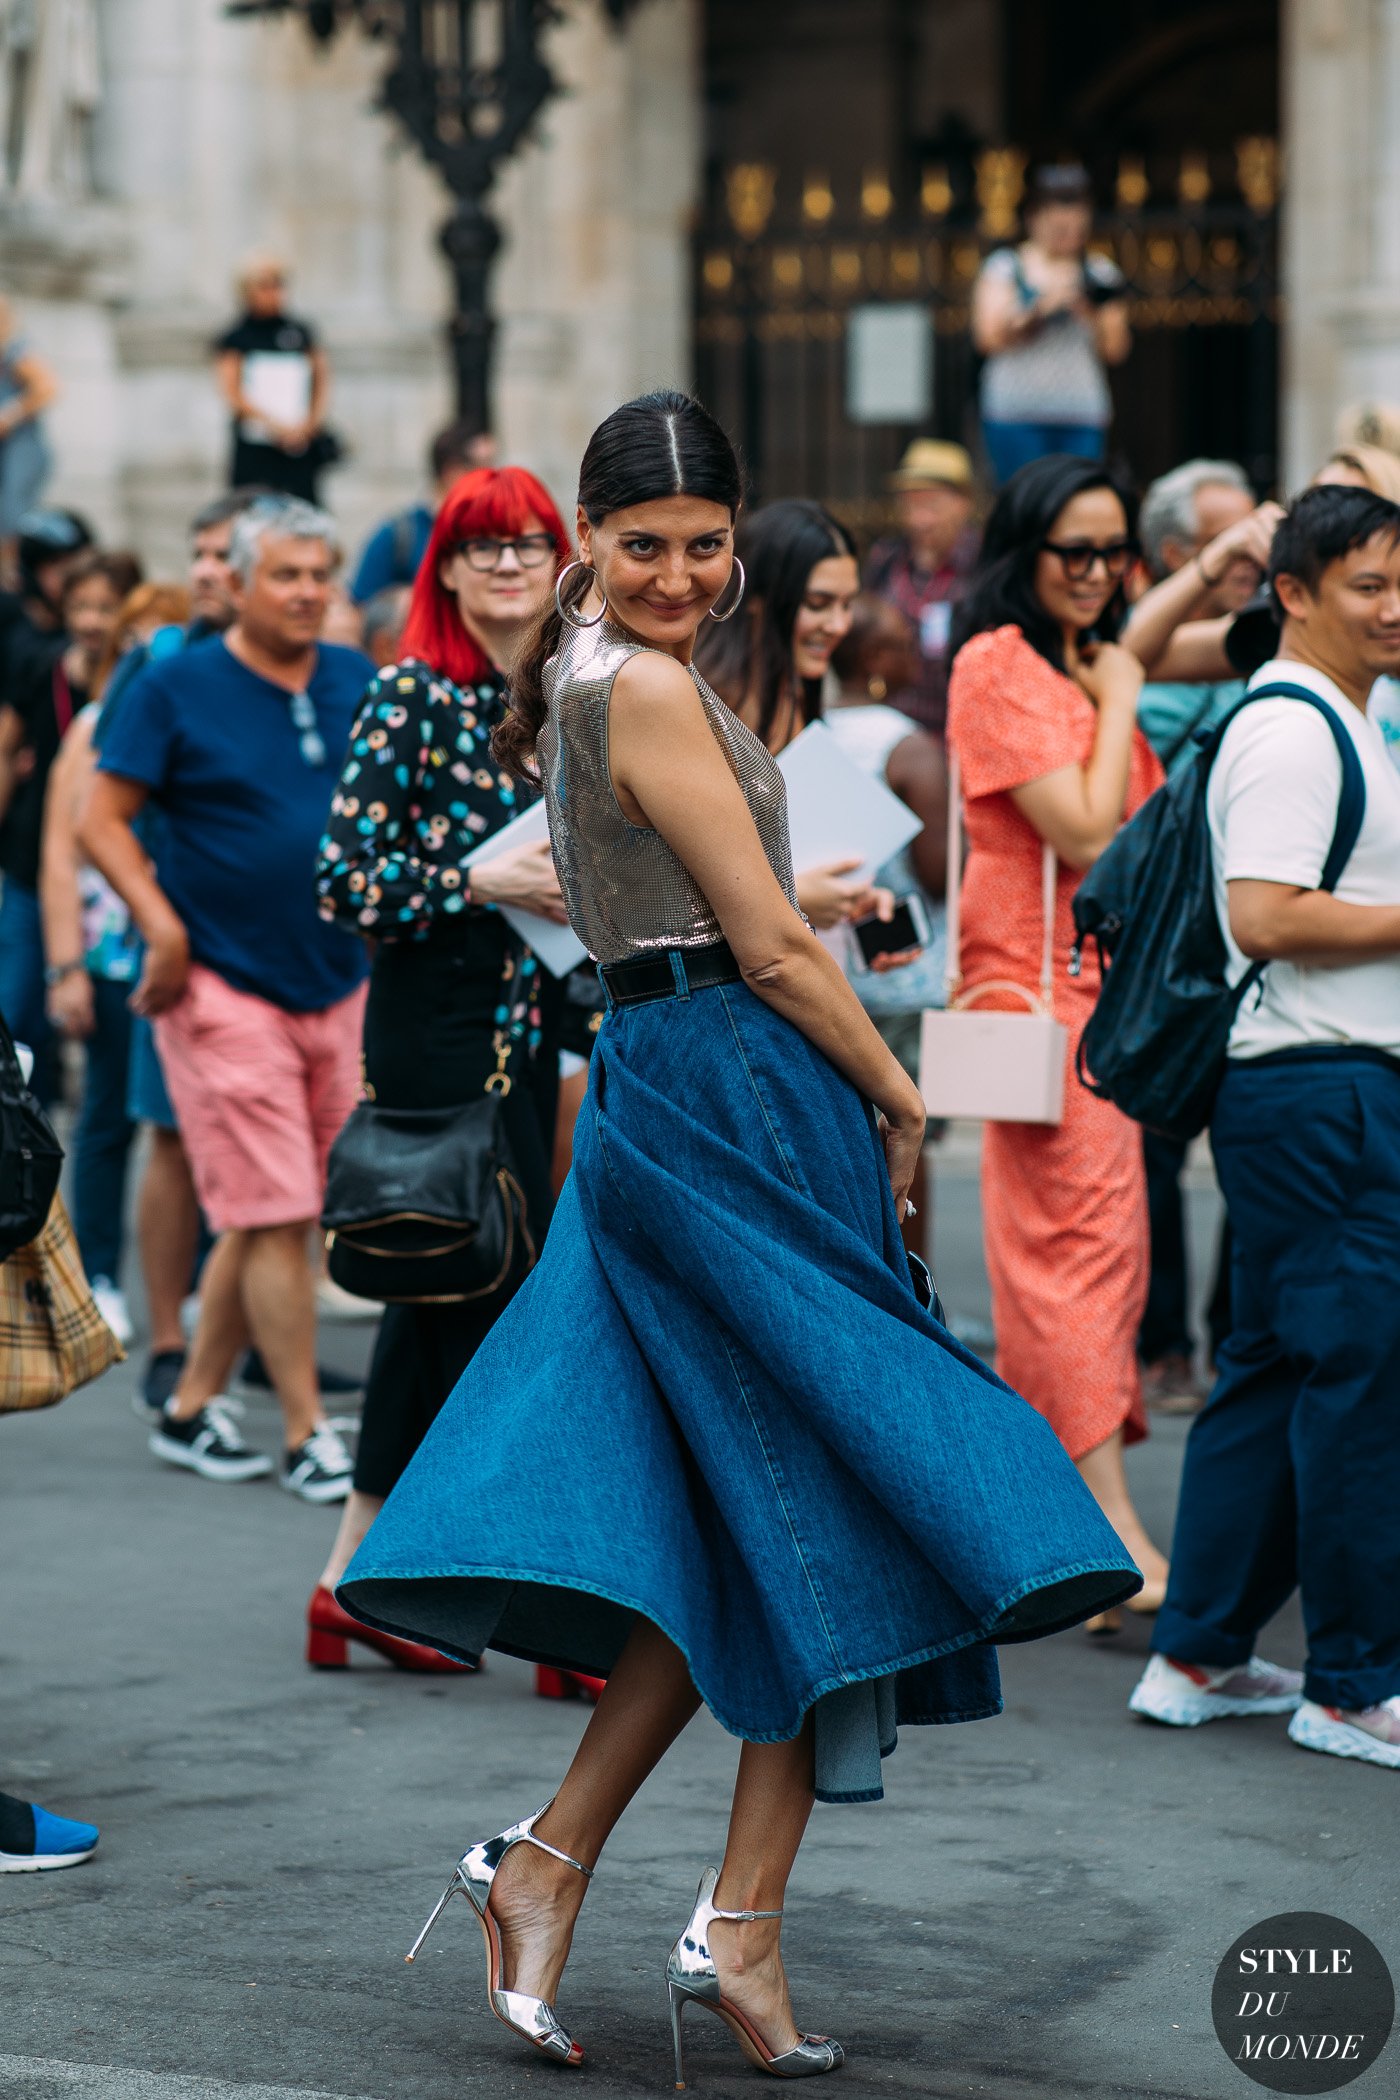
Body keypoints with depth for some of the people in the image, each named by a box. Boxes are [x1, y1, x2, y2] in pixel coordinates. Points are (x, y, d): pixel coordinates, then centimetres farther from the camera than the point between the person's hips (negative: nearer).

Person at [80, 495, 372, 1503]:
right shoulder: (177, 687, -5)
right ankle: (307, 1436, -1)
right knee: (275, 1213, -7)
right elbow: (103, 821, -5)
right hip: (225, 990, -5)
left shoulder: (361, 683, 8)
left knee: (264, 1217, 10)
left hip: (341, 986, 5)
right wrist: (163, 927, -15)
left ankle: (192, 1409, 23)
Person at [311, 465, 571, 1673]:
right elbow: (344, 880, -12)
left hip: (526, 1035, 7)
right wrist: (478, 882, -19)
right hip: (436, 1036, -7)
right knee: (512, 1302, -7)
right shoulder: (413, 696, -8)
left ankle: (358, 1580, 20)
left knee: (441, 1301, 11)